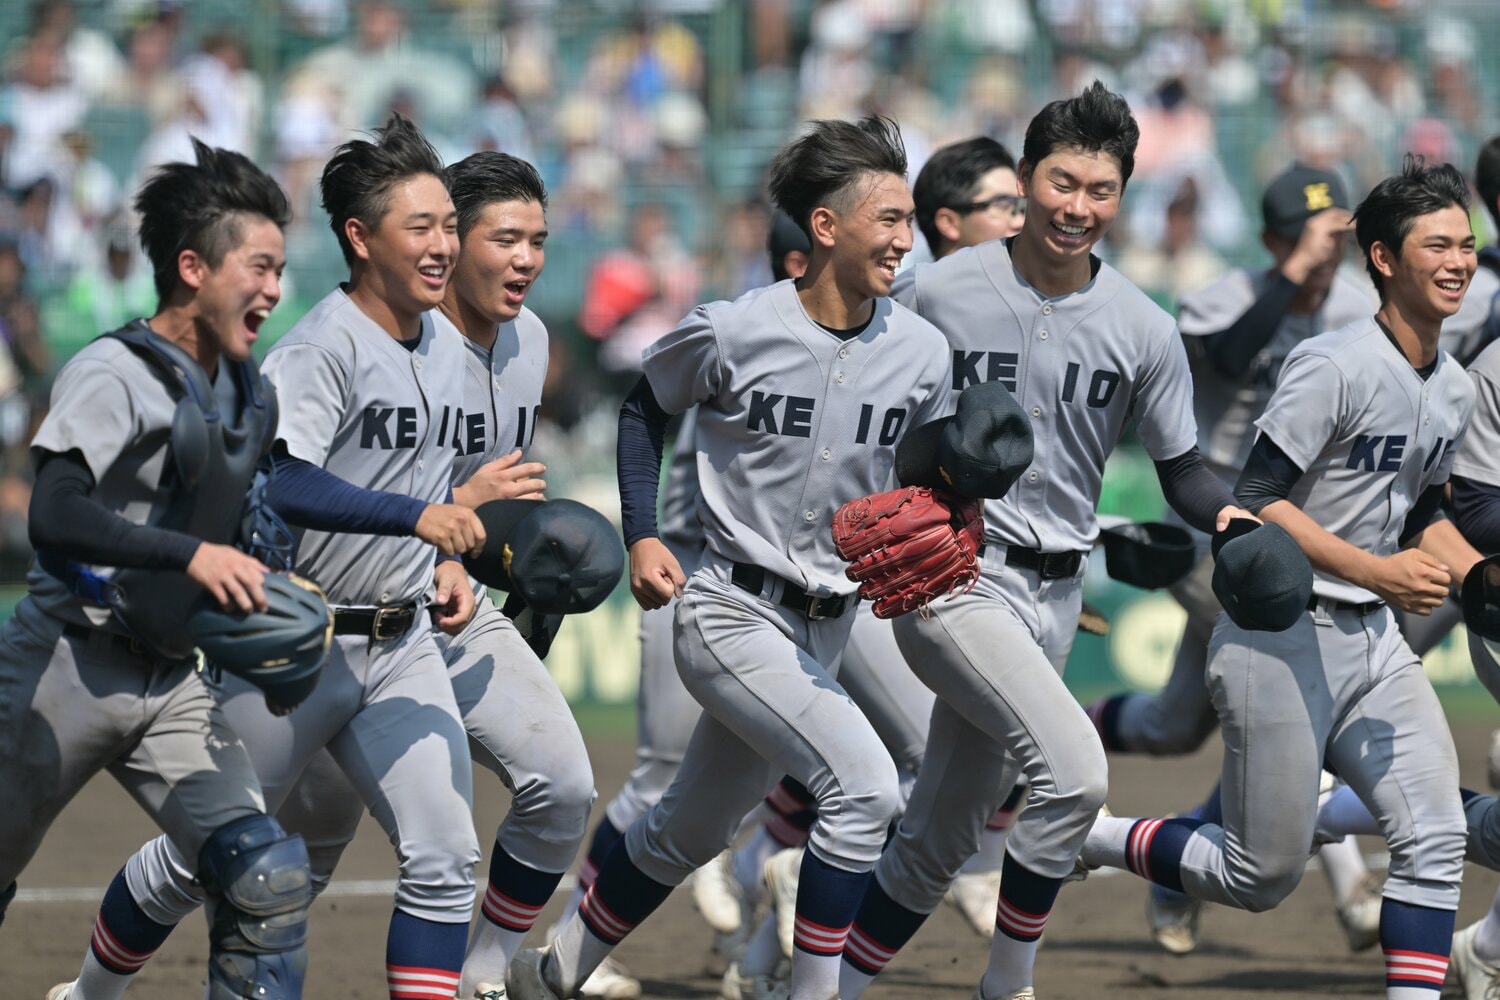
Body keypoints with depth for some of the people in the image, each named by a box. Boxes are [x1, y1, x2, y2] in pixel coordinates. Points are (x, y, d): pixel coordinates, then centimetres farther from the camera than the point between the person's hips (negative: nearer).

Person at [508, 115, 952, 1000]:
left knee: (693, 833, 19)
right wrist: (642, 535, -2)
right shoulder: (734, 333, -13)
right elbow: (646, 405, 6)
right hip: (733, 615, -6)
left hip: (828, 628, 6)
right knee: (865, 785, -25)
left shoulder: (920, 353, -3)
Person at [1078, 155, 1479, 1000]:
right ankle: (1077, 834, 20)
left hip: (1373, 640, 8)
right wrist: (1377, 571, -27)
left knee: (1435, 838, -7)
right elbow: (1259, 501, -22)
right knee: (1262, 877, -1)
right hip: (1282, 639, -8)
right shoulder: (1336, 367, -18)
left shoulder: (1454, 390, 9)